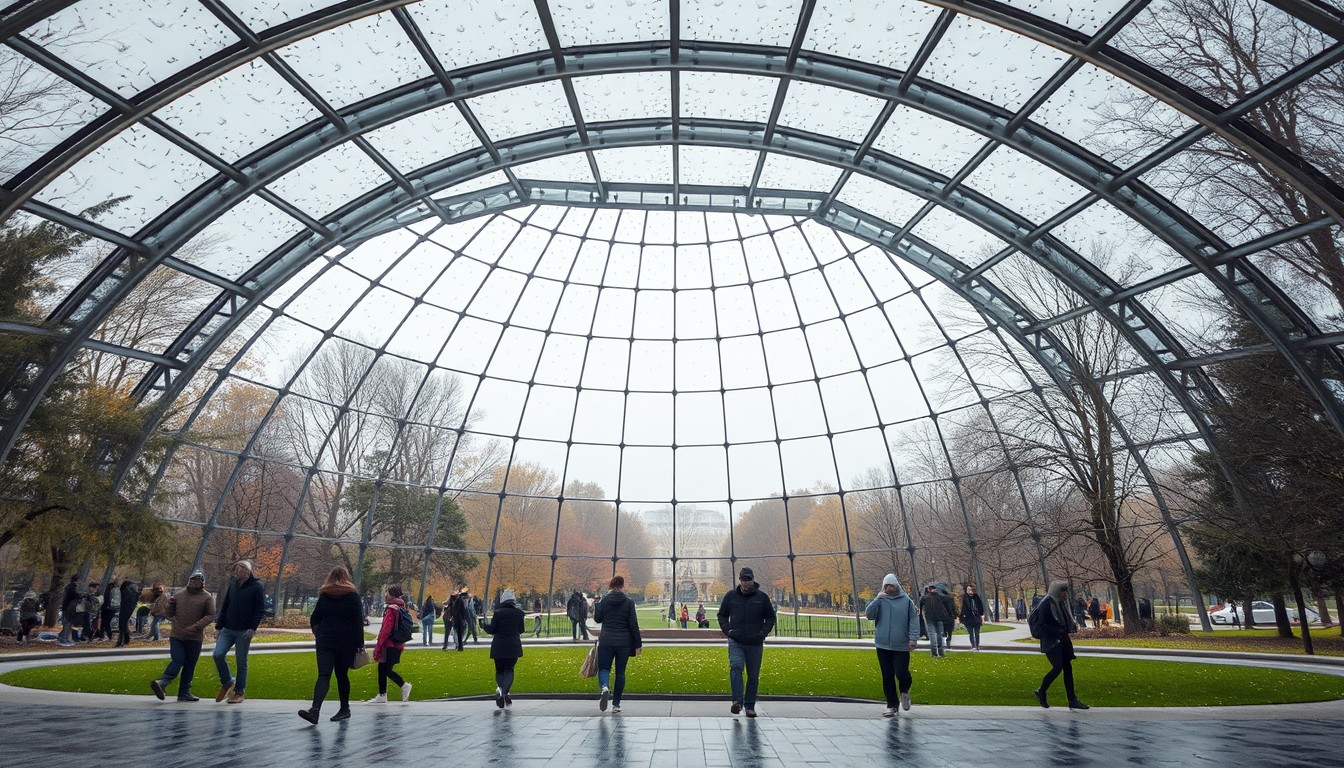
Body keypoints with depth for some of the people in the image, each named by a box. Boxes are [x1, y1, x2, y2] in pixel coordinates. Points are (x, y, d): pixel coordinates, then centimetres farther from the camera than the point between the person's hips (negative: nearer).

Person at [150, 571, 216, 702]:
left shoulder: (207, 597, -1)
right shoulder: (178, 594, 7)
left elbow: (210, 616, -5)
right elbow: (168, 613, 13)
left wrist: (195, 627, -17)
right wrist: (169, 604, -8)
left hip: (194, 638, -1)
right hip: (176, 635, 1)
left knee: (190, 665, 6)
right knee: (177, 661, -15)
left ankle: (184, 692, 13)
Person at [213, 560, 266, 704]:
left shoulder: (257, 587, -6)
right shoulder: (233, 584, 10)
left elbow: (261, 610, -9)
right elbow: (224, 606, 16)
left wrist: (252, 628, -17)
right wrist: (218, 626, 11)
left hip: (244, 631, -5)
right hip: (228, 629, 5)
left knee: (241, 661, 2)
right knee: (218, 654, -9)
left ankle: (240, 692, 14)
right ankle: (227, 682, 14)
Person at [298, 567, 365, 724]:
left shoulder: (324, 595, 6)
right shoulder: (353, 596, 1)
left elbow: (313, 620, 11)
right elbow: (358, 622, -2)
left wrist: (318, 634, 29)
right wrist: (360, 644, 1)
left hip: (325, 642, 0)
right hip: (346, 643, 0)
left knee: (323, 676, -5)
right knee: (342, 675, 9)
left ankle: (315, 710, -15)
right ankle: (344, 709, 12)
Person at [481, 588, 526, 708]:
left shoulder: (498, 612, -9)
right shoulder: (519, 612, -1)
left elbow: (492, 629, -5)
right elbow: (521, 630, 7)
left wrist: (484, 624, 14)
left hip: (499, 647, -1)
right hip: (514, 646, 1)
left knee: (499, 670, 13)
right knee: (509, 670, 10)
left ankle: (500, 688, -14)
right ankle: (505, 691, -15)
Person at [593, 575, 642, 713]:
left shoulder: (604, 600, 0)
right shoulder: (629, 602, -3)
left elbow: (597, 619, 7)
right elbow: (633, 624, -5)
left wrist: (597, 605, 21)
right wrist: (638, 643, 0)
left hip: (606, 641, 0)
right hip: (624, 643, 0)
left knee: (604, 668, 7)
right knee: (620, 672, 11)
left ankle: (605, 687, -25)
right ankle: (616, 704, 13)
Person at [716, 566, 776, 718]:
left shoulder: (762, 597, 3)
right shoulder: (731, 596, 6)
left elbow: (770, 617, 13)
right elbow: (722, 615, 15)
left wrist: (763, 633, -2)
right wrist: (727, 630, -1)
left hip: (755, 643, 1)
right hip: (735, 642, 0)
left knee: (753, 675, 7)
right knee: (736, 667, -21)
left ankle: (750, 706, 18)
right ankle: (737, 701, -21)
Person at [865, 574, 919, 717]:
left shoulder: (907, 601, 0)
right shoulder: (880, 600, 4)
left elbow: (914, 621, 0)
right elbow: (869, 614, -6)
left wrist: (913, 638, -10)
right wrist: (877, 600, -16)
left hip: (901, 646, -2)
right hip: (883, 645, 2)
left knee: (901, 673, -7)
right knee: (887, 677, 6)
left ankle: (904, 691, 27)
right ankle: (891, 705, 19)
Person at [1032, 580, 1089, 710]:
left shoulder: (1061, 602, 10)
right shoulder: (1047, 603, -15)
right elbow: (1043, 625, -18)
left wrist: (1072, 626, 2)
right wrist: (1060, 632, -25)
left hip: (1062, 640, 8)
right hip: (1051, 641, -8)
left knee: (1068, 668, 6)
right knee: (1057, 667, -14)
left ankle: (1073, 700, 11)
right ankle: (1041, 692, 5)